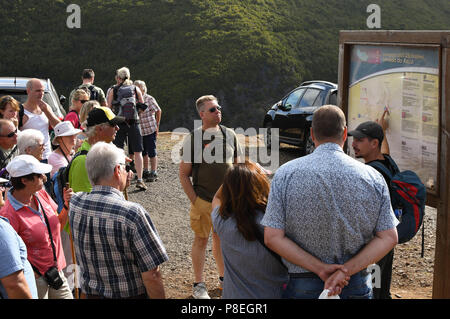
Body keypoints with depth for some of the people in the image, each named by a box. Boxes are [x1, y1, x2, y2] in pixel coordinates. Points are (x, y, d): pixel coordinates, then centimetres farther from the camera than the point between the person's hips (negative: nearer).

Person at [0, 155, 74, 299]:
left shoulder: (42, 194, 0)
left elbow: (59, 223, 13)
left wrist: (67, 205, -4)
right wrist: (33, 274, -19)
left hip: (56, 270, 7)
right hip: (35, 278, -6)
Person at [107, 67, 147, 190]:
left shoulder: (113, 90, 2)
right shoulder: (136, 89, 5)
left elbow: (108, 109, 1)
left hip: (118, 123, 0)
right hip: (134, 122, 0)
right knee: (138, 152, 5)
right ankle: (139, 179, 0)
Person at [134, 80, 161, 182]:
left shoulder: (149, 99, -9)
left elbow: (158, 111, -2)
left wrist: (157, 125, 1)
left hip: (150, 130, -6)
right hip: (140, 131, 6)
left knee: (152, 152, -3)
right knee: (143, 152, 14)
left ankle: (154, 173, 3)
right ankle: (145, 171, 26)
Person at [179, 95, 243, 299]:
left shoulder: (229, 135, 4)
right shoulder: (192, 139, -8)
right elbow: (184, 175, -4)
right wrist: (195, 201, -10)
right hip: (203, 201, -3)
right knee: (201, 239, 5)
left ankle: (224, 277, 31)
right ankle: (198, 285, 16)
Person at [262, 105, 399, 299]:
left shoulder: (286, 175, -7)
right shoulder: (373, 177, -3)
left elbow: (272, 237, -13)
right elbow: (389, 238, -7)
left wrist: (320, 269, -14)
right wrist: (345, 271, -13)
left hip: (302, 285, -1)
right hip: (357, 286, 1)